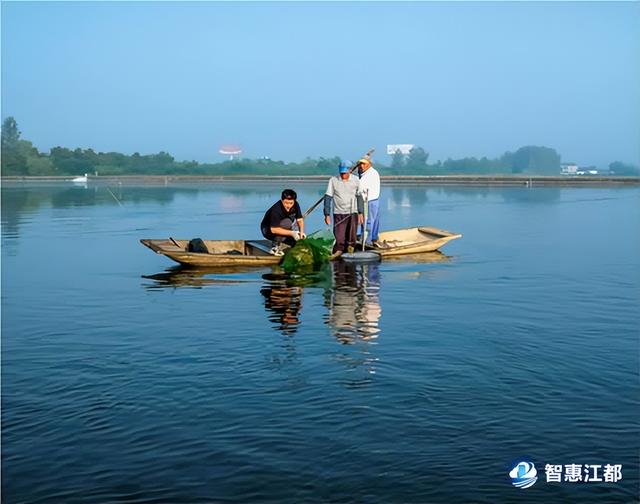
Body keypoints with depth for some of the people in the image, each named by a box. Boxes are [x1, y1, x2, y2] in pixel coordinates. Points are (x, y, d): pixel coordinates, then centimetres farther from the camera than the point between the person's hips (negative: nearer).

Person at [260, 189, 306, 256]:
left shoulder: (295, 205, -13)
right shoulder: (276, 210, -33)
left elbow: (300, 220, -6)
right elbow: (274, 230, -37)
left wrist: (302, 232, -25)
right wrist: (292, 233, -41)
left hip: (282, 230, 7)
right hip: (268, 230, -7)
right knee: (287, 222, -33)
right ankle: (276, 246, -19)